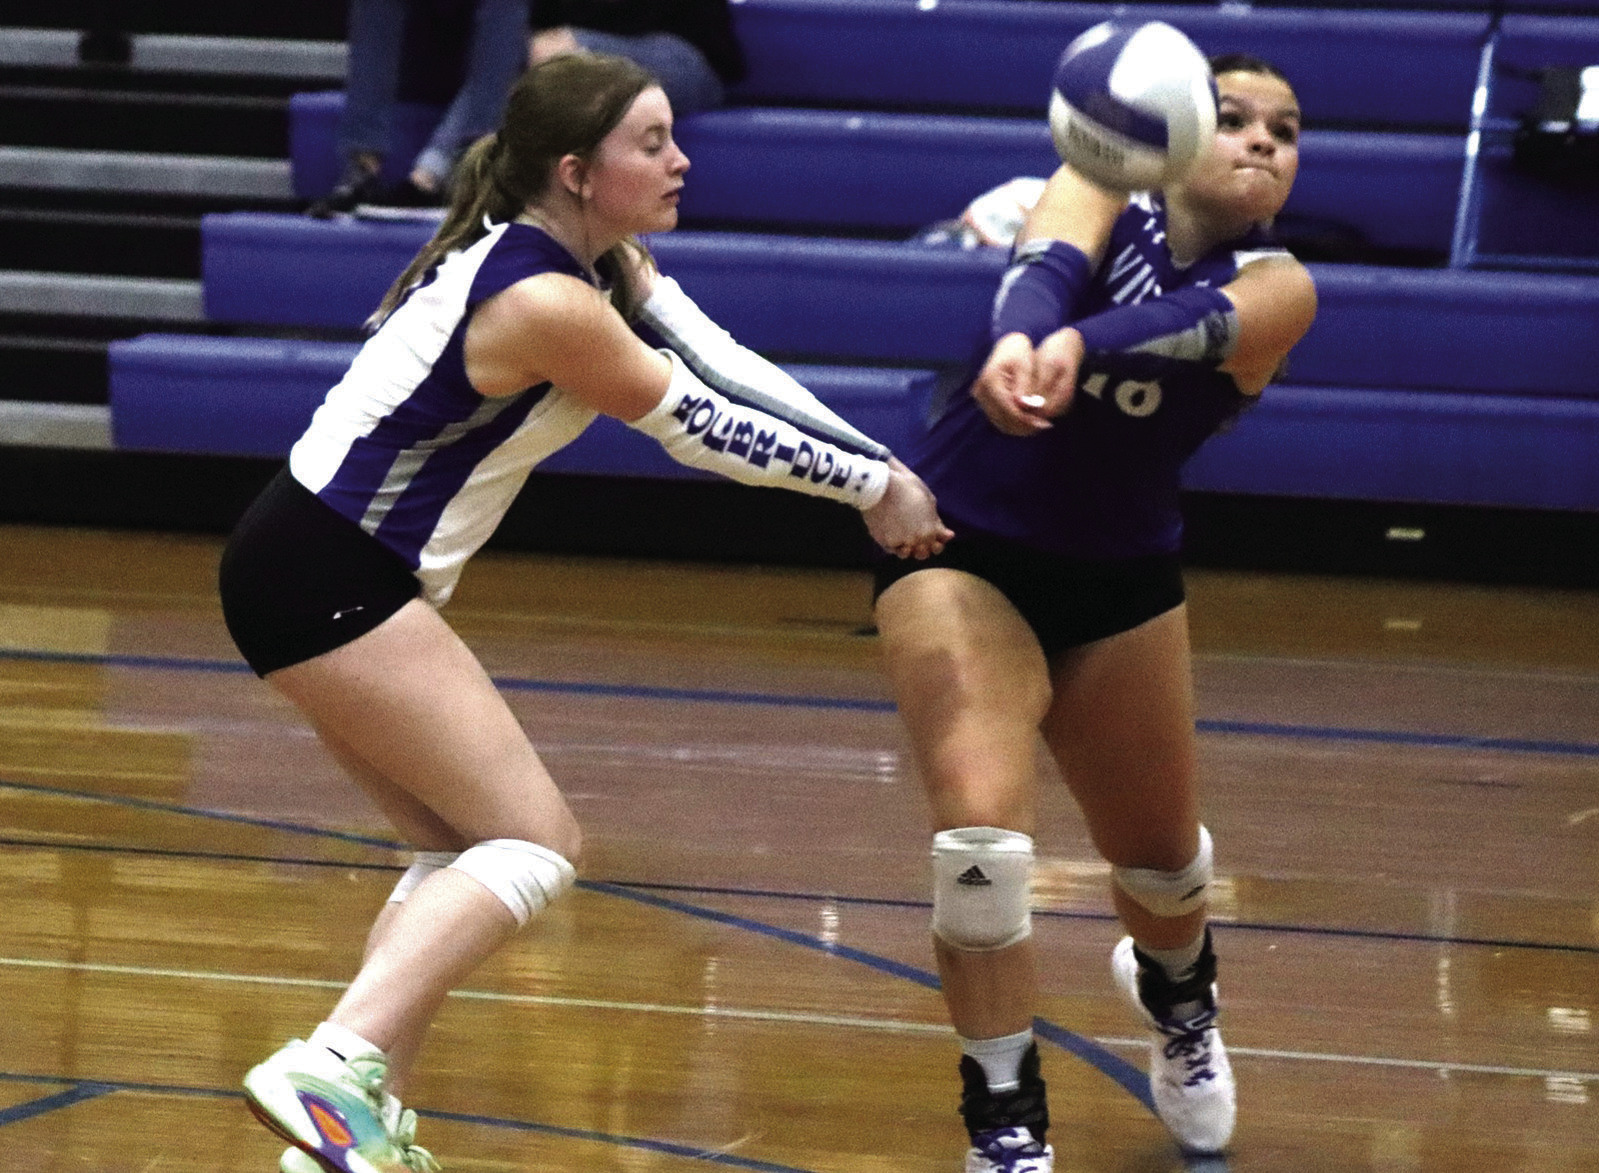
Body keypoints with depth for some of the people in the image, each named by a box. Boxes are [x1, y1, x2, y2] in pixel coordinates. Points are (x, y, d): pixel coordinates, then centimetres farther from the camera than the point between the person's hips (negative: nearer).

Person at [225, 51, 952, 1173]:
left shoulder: (604, 262, 8)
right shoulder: (544, 303, -20)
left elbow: (731, 371, 5)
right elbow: (700, 425, -13)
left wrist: (887, 467, -3)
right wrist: (874, 487, -1)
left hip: (323, 569, 10)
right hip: (328, 576, -10)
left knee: (468, 850, 13)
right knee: (535, 842, -11)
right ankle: (331, 1069, -25)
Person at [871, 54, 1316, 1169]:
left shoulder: (1276, 286, -9)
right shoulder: (1104, 194, -7)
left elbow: (1200, 319, -32)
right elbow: (1047, 271, -29)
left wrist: (1078, 345, -54)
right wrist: (1016, 342, -54)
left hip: (1119, 584, 3)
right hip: (963, 551, -3)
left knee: (1162, 858, 16)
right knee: (981, 839, -21)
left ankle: (1177, 993, 54)